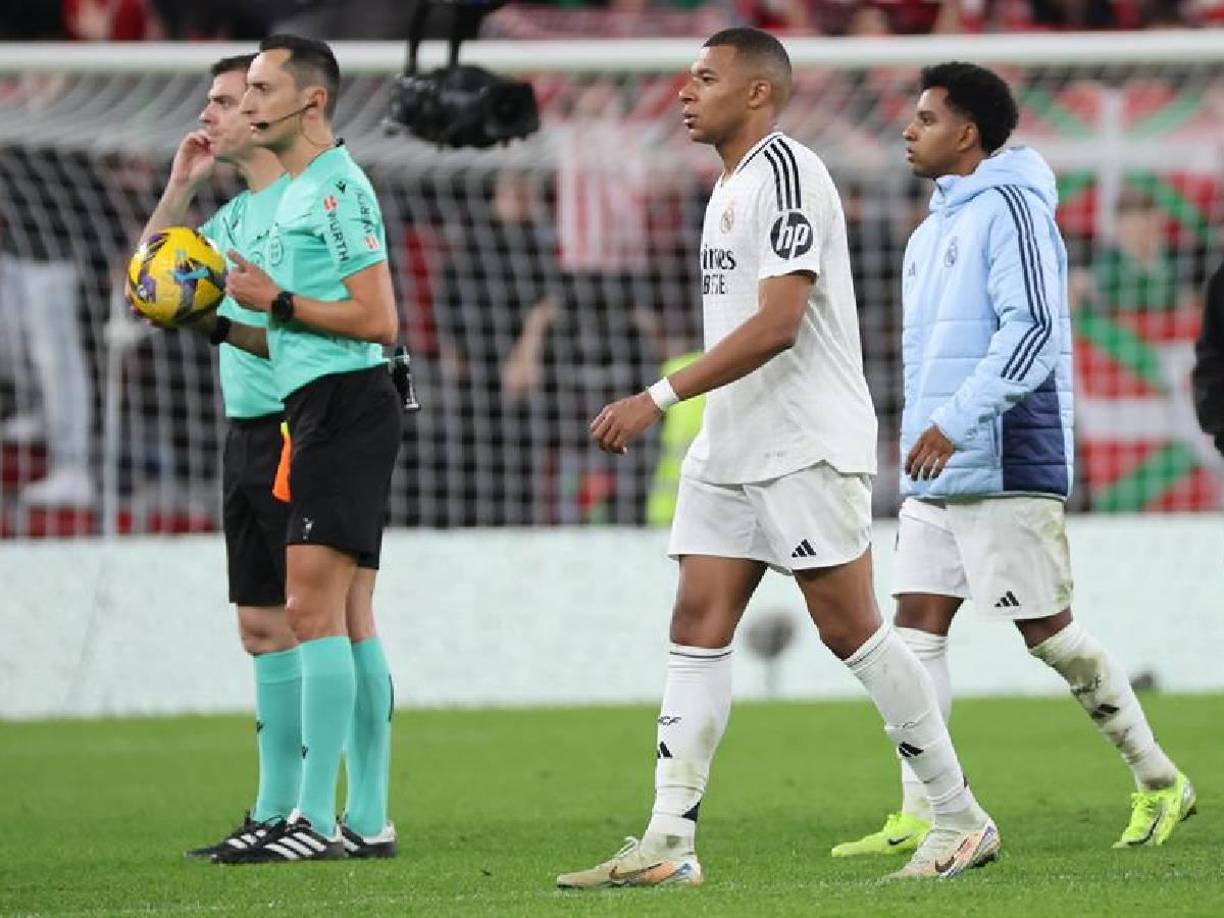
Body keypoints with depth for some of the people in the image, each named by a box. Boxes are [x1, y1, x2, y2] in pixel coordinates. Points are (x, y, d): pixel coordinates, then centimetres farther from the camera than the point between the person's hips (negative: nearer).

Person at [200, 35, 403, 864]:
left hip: (345, 408, -10)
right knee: (349, 617, 9)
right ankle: (368, 820, 11)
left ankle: (317, 819, -15)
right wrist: (222, 324, 12)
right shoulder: (301, 193, 21)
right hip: (322, 412, 10)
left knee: (313, 606, -13)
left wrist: (277, 302, -14)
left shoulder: (337, 188, -10)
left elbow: (377, 320, -16)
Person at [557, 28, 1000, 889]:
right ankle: (668, 843, -2)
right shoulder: (731, 183, 17)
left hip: (809, 446, -9)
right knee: (698, 627, 1)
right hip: (730, 452, 10)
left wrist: (658, 399, -23)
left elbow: (777, 324, -22)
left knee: (852, 630, -6)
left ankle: (962, 820, 5)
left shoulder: (786, 172, -14)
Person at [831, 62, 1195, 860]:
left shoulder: (1009, 209, -11)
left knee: (1047, 630, -4)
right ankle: (919, 817, -3)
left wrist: (956, 420, -26)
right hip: (936, 477, 9)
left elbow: (1036, 329, -22)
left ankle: (1159, 783, 10)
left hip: (1008, 470, -9)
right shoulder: (935, 230, 19)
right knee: (917, 624, -1)